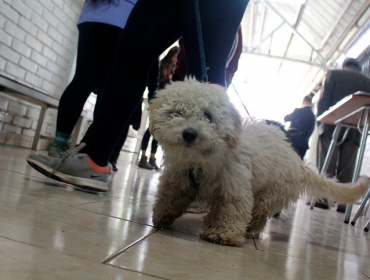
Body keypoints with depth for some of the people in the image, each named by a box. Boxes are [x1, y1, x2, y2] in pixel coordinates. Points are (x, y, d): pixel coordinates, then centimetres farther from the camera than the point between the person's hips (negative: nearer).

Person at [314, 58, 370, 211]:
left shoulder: (333, 74, 7)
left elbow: (323, 99, -2)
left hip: (332, 126, -2)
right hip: (354, 130, 2)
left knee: (326, 165, -1)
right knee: (347, 168, 2)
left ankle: (323, 198, -5)